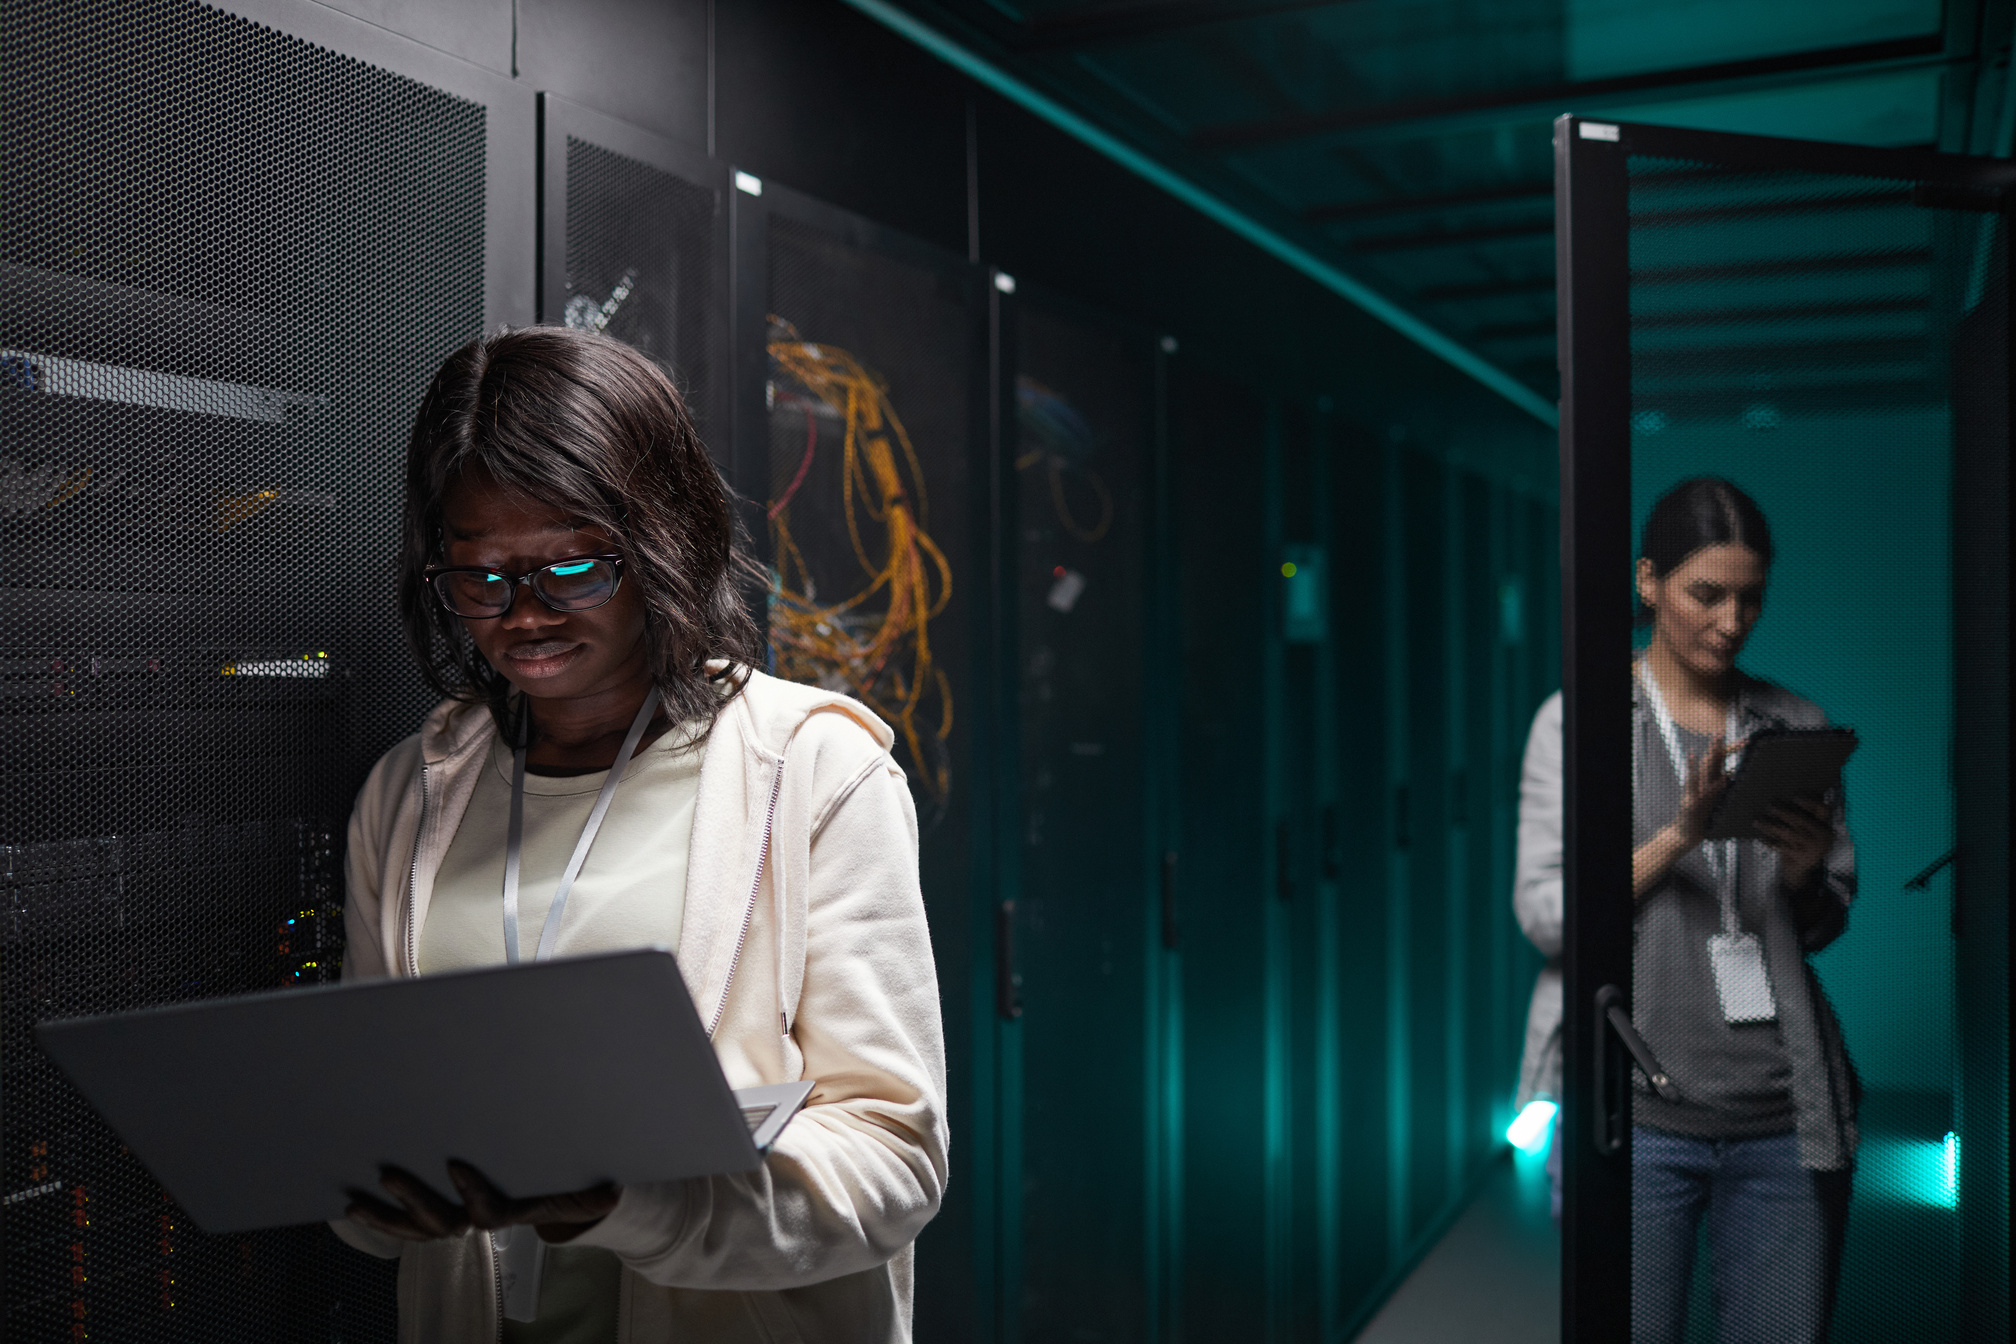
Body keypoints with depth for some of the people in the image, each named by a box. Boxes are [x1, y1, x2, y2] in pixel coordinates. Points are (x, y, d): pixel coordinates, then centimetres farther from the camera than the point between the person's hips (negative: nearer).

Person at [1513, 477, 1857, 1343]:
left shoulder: (1797, 726, 11)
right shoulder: (1573, 720, 0)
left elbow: (1824, 927, 16)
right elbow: (1542, 914, -7)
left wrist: (1807, 873, -6)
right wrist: (1679, 836, -18)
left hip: (1784, 1116, 3)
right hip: (1638, 1114, -3)